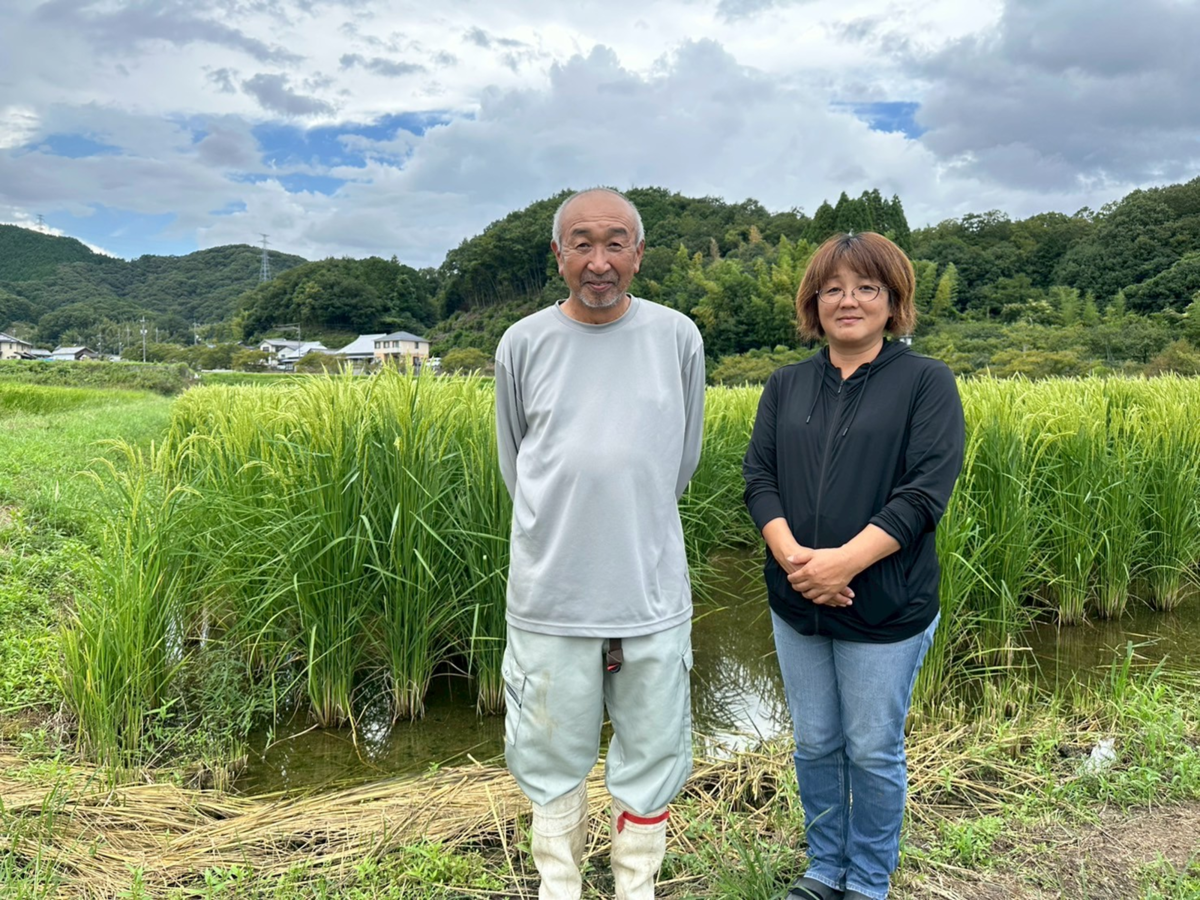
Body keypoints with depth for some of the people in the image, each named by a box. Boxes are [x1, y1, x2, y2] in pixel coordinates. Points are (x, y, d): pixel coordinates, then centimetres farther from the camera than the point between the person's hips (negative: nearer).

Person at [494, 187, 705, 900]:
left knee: (650, 759, 15)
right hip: (550, 593, 0)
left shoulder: (679, 339, -2)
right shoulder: (523, 344, -2)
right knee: (554, 760, 15)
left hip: (653, 592, 1)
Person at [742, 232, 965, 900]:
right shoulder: (786, 386, 7)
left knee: (873, 753, 10)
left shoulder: (926, 382, -6)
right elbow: (758, 476, -1)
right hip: (797, 603, 4)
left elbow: (926, 493, -15)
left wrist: (844, 560, -24)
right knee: (815, 745, 17)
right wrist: (791, 554, -19)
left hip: (885, 609, -4)